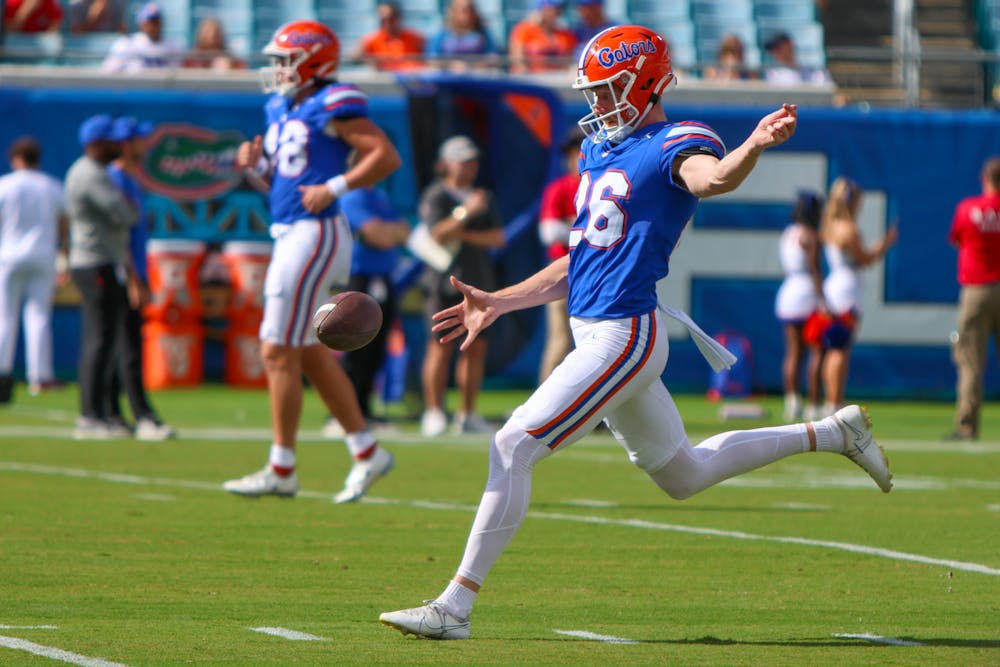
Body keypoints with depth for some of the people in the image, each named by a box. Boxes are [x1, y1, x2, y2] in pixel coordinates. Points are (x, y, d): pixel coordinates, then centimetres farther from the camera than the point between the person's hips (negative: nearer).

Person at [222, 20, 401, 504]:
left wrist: (334, 188, -21)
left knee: (279, 352, -8)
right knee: (311, 355, 13)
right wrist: (256, 165, 4)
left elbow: (387, 156, -16)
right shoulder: (282, 110, 17)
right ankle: (367, 453, 20)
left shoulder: (332, 108, -11)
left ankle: (281, 470, -4)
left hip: (315, 234, -10)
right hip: (290, 234, 10)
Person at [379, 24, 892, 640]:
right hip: (595, 333, 10)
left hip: (625, 336, -10)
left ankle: (456, 606, -11)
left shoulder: (675, 145, -9)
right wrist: (498, 304, 20)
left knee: (511, 448, -14)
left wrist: (755, 145, -55)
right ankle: (832, 434, 34)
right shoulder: (598, 150, 18)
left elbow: (713, 179, -34)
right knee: (684, 475, 21)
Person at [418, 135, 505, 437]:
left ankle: (467, 415, 6)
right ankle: (433, 411, -6)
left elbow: (498, 238, 9)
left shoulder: (484, 197, 18)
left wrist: (465, 235, -5)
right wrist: (466, 212, -20)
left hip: (479, 282, 6)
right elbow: (439, 235, -11)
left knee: (476, 347, 2)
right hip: (446, 282, -6)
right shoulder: (435, 195, 1)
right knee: (442, 346, -9)